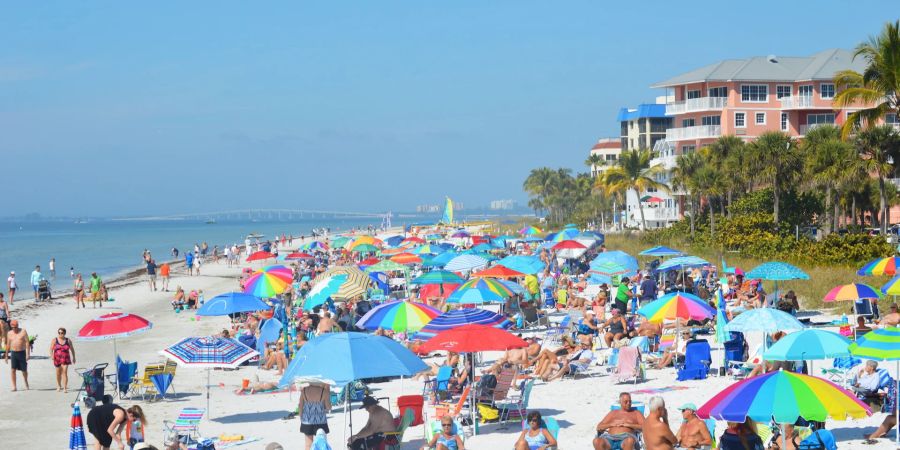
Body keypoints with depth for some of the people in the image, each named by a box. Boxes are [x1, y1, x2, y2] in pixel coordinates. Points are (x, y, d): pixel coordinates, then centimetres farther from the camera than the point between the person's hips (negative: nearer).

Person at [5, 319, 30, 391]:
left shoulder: (23, 331, -2)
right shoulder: (9, 333, 7)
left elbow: (27, 343, -5)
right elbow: (8, 345, 12)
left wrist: (28, 353, -12)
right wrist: (6, 355, 11)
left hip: (22, 353, -2)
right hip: (13, 353, 2)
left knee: (24, 370, 7)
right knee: (13, 369, -8)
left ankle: (26, 384, 30)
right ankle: (14, 386, -4)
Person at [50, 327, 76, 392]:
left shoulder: (68, 340, 2)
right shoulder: (54, 340, 1)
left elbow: (72, 349, 13)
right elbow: (51, 349, -3)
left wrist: (73, 357, 15)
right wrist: (51, 355, -19)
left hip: (65, 358, -1)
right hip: (57, 358, 1)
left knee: (65, 372, -13)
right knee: (58, 373, 14)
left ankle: (65, 388, -15)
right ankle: (59, 386, 34)